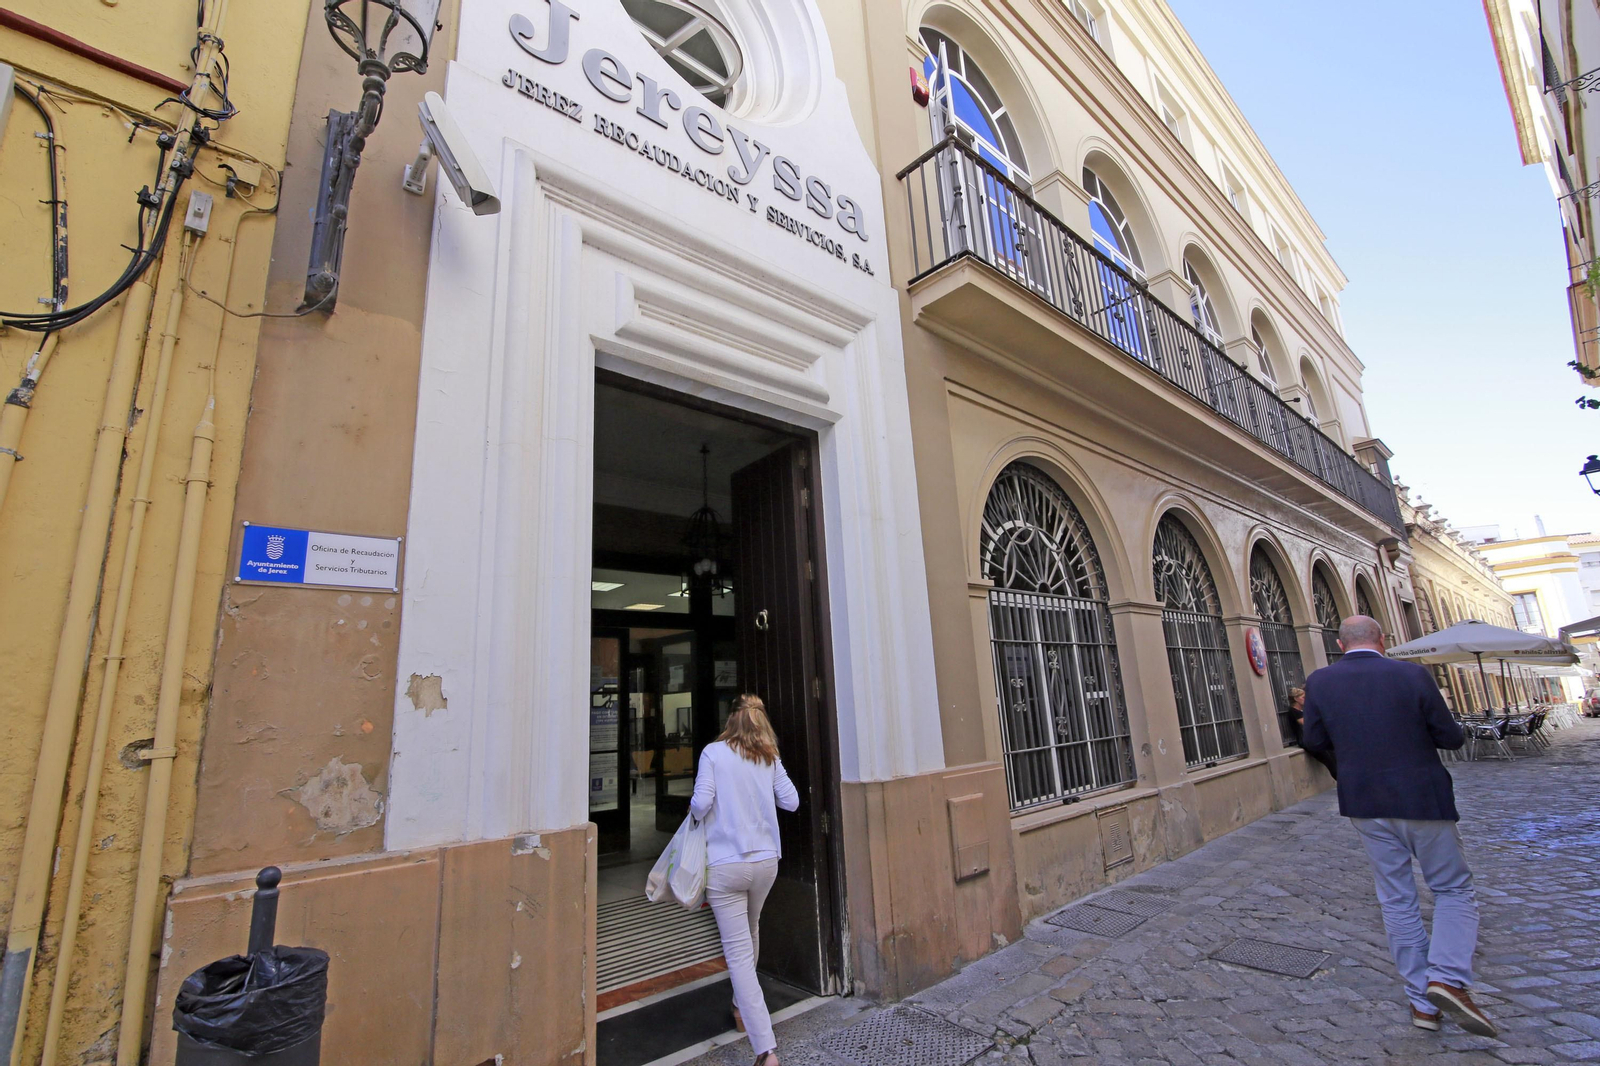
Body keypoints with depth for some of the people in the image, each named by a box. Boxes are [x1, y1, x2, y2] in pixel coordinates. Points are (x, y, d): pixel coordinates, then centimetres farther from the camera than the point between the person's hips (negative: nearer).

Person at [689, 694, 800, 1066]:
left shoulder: (713, 753, -9)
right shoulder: (770, 758, 1)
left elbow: (701, 803, -15)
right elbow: (791, 801, 3)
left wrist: (693, 811, 6)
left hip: (725, 865, -4)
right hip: (765, 861, 5)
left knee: (738, 953, 1)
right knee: (750, 932, 28)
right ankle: (742, 1005, 49)